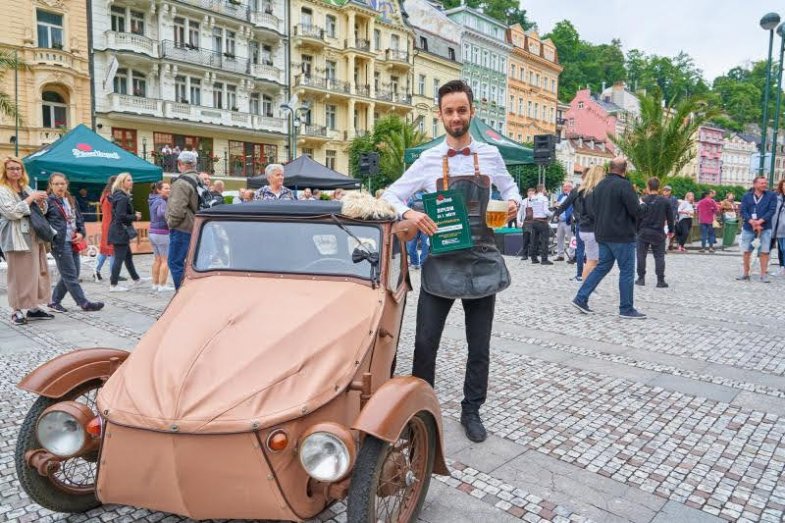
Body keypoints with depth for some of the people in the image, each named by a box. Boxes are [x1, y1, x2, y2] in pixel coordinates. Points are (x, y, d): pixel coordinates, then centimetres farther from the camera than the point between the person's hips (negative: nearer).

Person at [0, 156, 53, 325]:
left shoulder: (26, 188, 17)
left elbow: (41, 212, 22)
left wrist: (41, 201, 1)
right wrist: (31, 198, -14)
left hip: (34, 236, 7)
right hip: (16, 239, -7)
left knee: (37, 272, 6)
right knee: (18, 275, -4)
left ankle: (33, 307, 13)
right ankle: (16, 310, 2)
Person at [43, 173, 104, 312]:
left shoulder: (71, 200, 14)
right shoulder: (48, 201, -6)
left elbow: (80, 218, 19)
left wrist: (81, 233, 4)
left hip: (73, 242, 7)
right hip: (60, 243, -7)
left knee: (71, 275, 12)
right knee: (70, 276, -1)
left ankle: (54, 302, 23)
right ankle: (84, 303, 4)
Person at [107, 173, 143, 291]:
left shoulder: (118, 196, 13)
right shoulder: (123, 198, -18)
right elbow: (121, 216, -25)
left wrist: (134, 215, 8)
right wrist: (135, 217, -11)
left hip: (118, 231, 11)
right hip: (120, 232, -11)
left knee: (128, 256, 20)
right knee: (119, 258, -4)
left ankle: (136, 279, 34)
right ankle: (113, 285, 2)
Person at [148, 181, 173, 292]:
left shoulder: (153, 201, 11)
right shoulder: (161, 201, -16)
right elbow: (160, 213, -33)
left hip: (152, 232, 9)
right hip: (162, 233, -9)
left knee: (157, 259, 15)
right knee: (165, 260, -3)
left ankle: (155, 284, 19)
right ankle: (162, 286, -3)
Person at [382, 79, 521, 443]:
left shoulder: (490, 155, 4)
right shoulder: (428, 160, 0)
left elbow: (509, 186, 21)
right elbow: (390, 195, 2)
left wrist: (513, 202, -2)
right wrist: (409, 214, -19)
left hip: (482, 262, 2)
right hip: (441, 263, -1)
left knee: (479, 347, 11)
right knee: (425, 344, 3)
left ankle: (471, 411, 29)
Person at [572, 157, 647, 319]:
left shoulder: (600, 185, 9)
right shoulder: (624, 185, -15)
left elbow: (593, 208, 18)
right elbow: (636, 211, -16)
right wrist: (643, 206, 4)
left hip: (602, 235, 8)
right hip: (621, 236, -8)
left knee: (602, 267, 15)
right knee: (627, 271, 2)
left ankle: (581, 298, 10)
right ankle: (626, 309, 8)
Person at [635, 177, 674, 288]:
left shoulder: (643, 200, -5)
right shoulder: (665, 201, -3)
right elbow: (670, 217, 3)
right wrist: (671, 230, 15)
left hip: (643, 232, 0)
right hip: (658, 233, 0)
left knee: (641, 255, 9)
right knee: (659, 256, 5)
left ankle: (641, 278, 11)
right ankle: (660, 280, 2)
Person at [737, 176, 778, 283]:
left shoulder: (771, 196, 3)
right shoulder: (746, 196, 6)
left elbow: (772, 210, -6)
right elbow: (743, 211, -2)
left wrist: (760, 221, -17)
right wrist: (752, 222, -17)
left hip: (765, 227, -1)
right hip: (748, 227, 1)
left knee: (764, 251, -1)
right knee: (746, 251, 7)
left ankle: (763, 274, 8)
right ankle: (746, 273, 18)